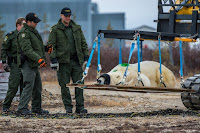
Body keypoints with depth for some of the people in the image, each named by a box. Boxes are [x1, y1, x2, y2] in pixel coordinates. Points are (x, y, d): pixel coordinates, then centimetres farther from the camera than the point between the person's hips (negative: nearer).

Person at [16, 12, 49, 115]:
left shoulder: (33, 31, 19)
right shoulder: (24, 33, -13)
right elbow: (27, 50, -23)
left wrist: (43, 59, 22)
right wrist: (38, 59, -28)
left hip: (34, 64, 10)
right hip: (27, 64, -10)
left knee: (37, 87, 13)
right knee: (29, 86, -14)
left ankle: (37, 108, 21)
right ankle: (22, 108, -15)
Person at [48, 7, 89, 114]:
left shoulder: (77, 28, 14)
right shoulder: (55, 30, 3)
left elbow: (83, 44, 17)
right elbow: (51, 46, -2)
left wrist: (86, 57, 8)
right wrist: (53, 59, -11)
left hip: (76, 61, 3)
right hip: (63, 61, -3)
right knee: (64, 85, -1)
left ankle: (80, 107, 1)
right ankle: (68, 107, 6)